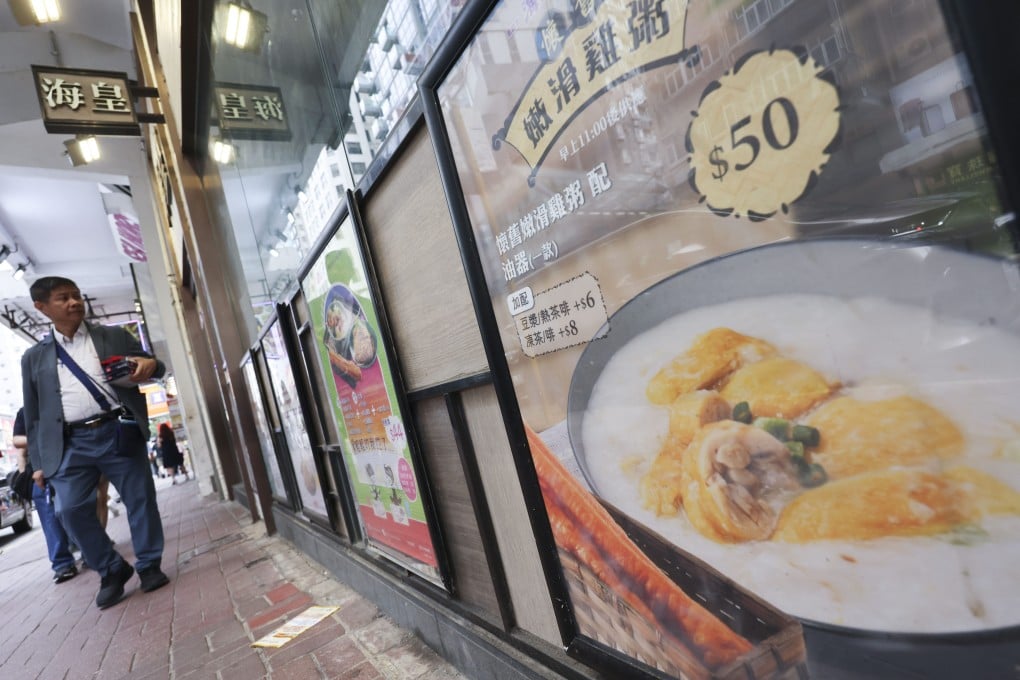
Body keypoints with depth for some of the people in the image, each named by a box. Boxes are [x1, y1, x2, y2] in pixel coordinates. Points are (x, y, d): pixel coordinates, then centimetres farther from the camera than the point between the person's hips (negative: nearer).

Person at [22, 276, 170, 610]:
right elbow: (33, 415, 14)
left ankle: (149, 565, 19)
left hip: (118, 432, -1)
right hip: (70, 444, 1)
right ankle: (112, 571, 15)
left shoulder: (115, 336, 10)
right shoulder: (34, 357, 13)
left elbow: (150, 366, 11)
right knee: (71, 509, -4)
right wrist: (39, 461, 9)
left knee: (140, 499, 2)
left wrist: (151, 364, -16)